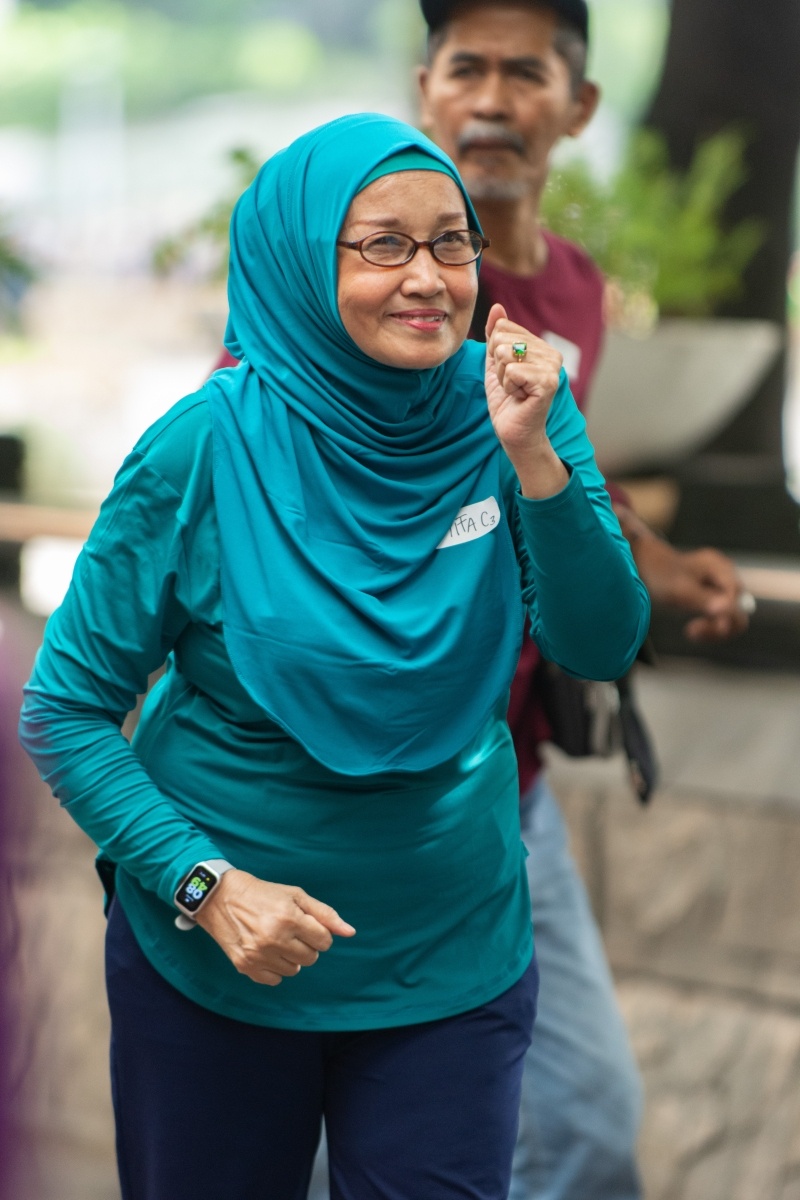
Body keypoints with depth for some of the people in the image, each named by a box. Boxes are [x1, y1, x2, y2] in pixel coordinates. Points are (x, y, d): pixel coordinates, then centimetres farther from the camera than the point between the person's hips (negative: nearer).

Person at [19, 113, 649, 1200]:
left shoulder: (509, 408, -6)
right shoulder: (207, 449, -16)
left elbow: (601, 648, -11)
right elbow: (64, 711, -10)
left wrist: (535, 459, -25)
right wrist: (206, 885, -21)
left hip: (453, 956, 2)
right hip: (215, 968, -2)